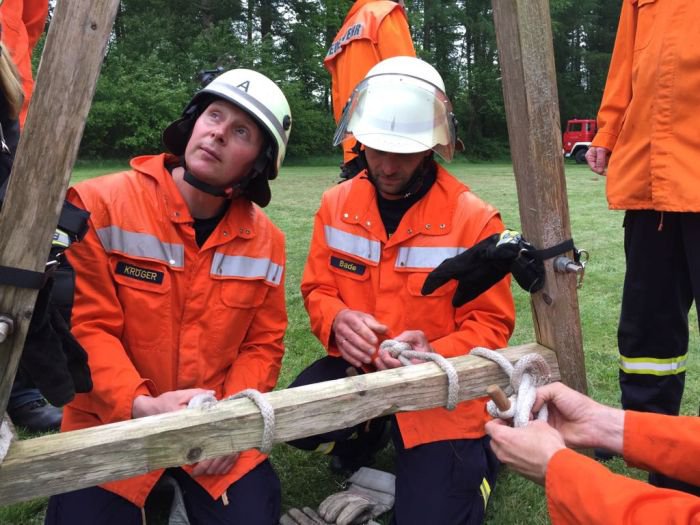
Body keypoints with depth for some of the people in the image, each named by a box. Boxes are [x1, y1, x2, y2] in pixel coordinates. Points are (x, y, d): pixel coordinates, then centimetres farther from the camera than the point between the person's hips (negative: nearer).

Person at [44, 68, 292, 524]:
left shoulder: (265, 241, -2)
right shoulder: (101, 206, -13)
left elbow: (264, 344, 3)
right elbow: (87, 326, -13)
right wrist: (138, 405, -25)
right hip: (110, 425, -2)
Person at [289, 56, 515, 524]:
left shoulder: (474, 218, -15)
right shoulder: (337, 204, -2)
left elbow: (491, 323, -11)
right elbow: (318, 289, 5)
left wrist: (435, 355, -30)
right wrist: (337, 321, -20)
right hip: (359, 366, 3)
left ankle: (475, 456, 27)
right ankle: (366, 434, 11)